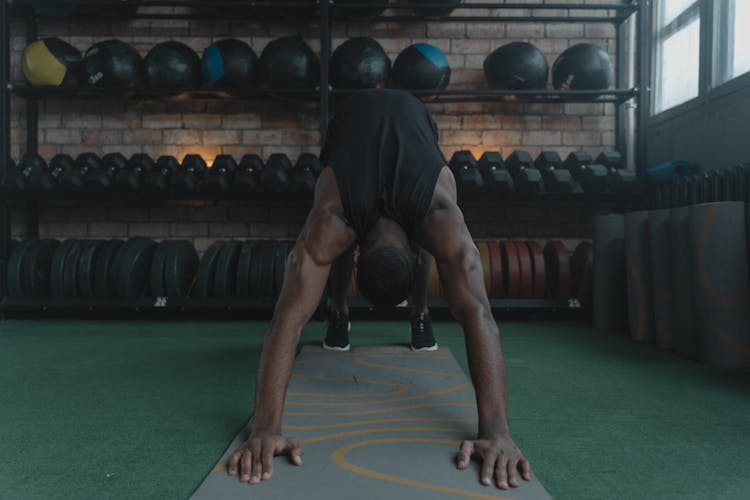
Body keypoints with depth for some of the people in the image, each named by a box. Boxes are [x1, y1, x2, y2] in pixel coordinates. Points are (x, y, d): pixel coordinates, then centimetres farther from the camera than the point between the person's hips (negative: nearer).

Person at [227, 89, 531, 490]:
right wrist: (265, 427, -58)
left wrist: (497, 431, -60)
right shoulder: (328, 225, -43)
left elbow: (477, 314, -52)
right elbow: (289, 316, -50)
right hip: (354, 115, 0)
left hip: (411, 115, 0)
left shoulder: (442, 222, -44)